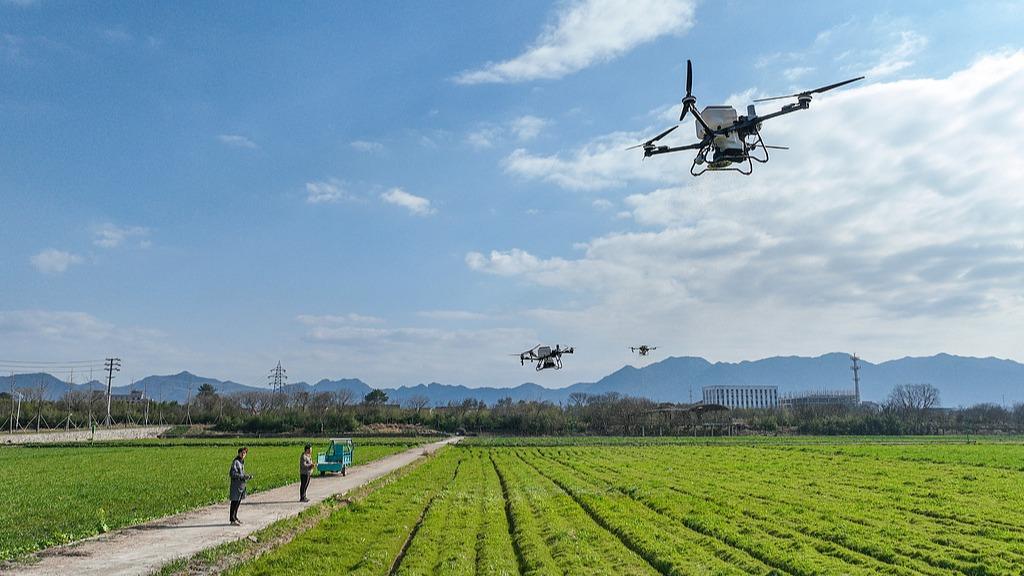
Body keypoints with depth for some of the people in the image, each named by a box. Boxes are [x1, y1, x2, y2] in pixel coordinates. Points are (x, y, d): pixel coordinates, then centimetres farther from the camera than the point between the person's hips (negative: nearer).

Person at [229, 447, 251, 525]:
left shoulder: (242, 462, 13)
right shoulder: (235, 462, -13)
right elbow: (233, 474, -20)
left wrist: (248, 476, 5)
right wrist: (243, 476, -24)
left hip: (241, 485, 9)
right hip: (236, 485, -9)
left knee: (238, 502, 15)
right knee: (234, 502, -5)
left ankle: (235, 517, 25)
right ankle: (232, 520, -2)